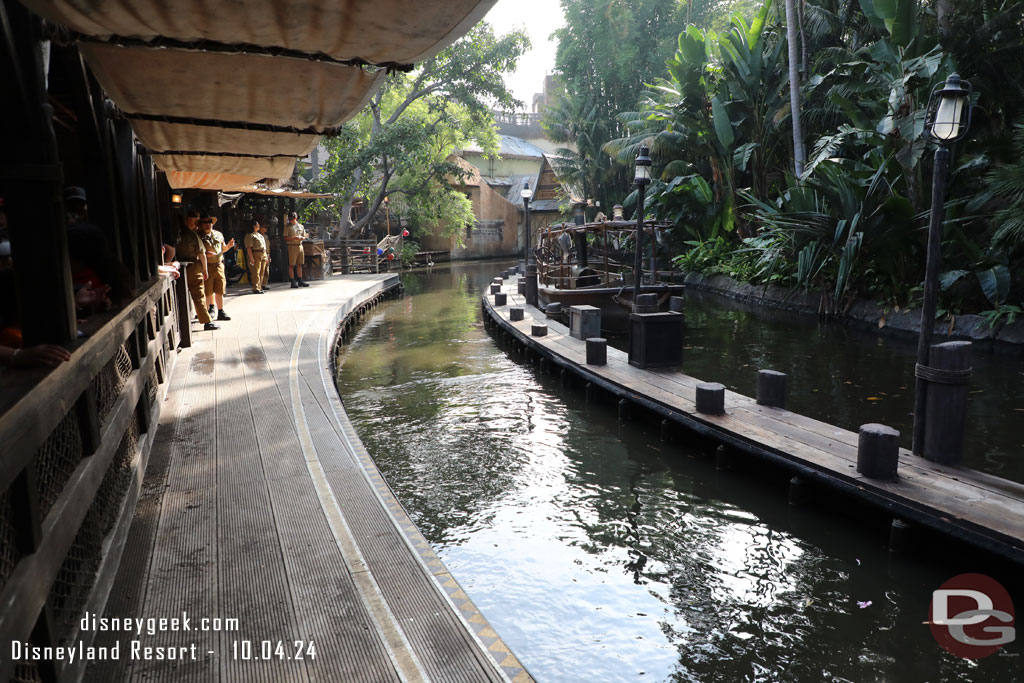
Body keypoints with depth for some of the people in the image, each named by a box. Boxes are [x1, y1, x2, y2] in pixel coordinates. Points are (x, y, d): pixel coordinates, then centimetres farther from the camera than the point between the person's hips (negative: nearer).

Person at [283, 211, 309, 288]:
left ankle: (300, 281, 14)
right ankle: (293, 282, -4)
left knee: (299, 264, 8)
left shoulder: (301, 226, 15)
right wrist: (294, 238, -17)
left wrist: (301, 237, -5)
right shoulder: (287, 227, 1)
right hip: (292, 246, -4)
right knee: (291, 265, -6)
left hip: (300, 246, 4)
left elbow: (304, 237, 18)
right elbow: (286, 238, -4)